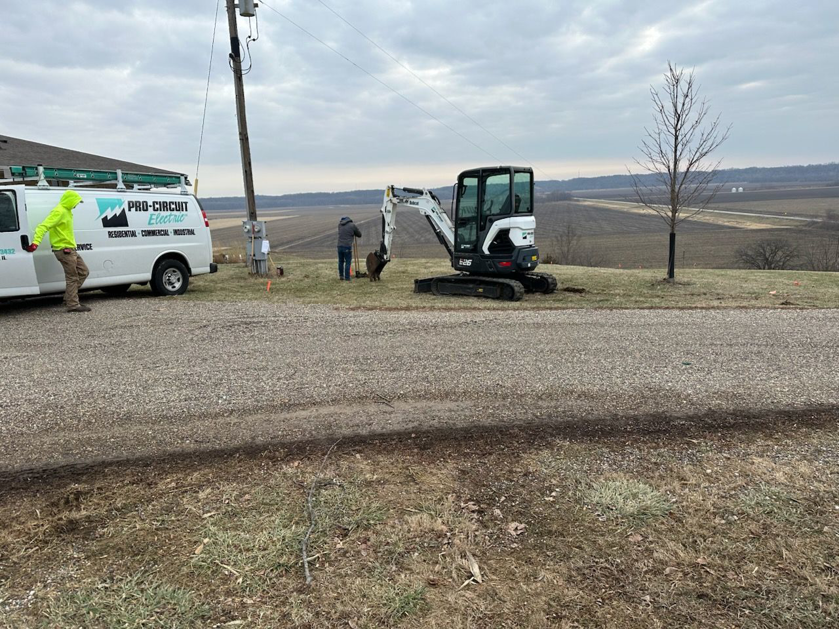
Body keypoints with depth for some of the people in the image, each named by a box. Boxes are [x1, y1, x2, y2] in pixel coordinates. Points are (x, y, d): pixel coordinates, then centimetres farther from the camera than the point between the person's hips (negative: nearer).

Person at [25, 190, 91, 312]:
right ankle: (72, 305, -3)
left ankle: (69, 298, 18)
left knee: (83, 272, 14)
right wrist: (35, 242, -31)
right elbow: (43, 226, -23)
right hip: (64, 250, -10)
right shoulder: (59, 212, -15)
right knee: (72, 277, -7)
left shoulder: (66, 211, 16)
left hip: (70, 249, 10)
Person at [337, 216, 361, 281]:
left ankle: (341, 276, 27)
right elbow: (359, 235, 10)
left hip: (339, 246, 4)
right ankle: (347, 278, 3)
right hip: (347, 247, -4)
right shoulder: (352, 225, -1)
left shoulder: (339, 224, 10)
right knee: (347, 263, 2)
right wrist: (354, 234, 29)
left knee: (340, 261, 17)